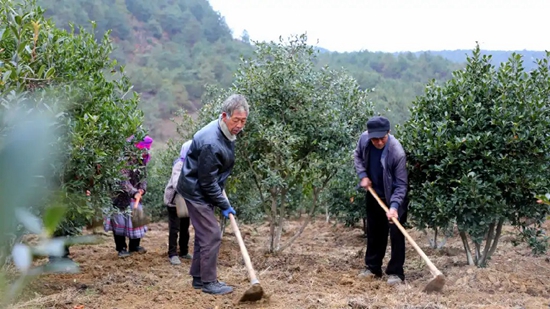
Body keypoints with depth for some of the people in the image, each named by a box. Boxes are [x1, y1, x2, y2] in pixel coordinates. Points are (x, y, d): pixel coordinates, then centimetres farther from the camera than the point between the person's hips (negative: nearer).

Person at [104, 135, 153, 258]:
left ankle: (134, 245, 24)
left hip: (134, 195, 7)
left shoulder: (142, 160, 2)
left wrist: (142, 189, -10)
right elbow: (123, 179, -28)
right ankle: (121, 248, 8)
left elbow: (143, 176, 8)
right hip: (121, 195, -7)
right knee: (120, 220, -3)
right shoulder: (126, 159, -23)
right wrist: (134, 192, -34)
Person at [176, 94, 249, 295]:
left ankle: (199, 277, 25)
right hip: (196, 191, -10)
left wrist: (221, 192, 20)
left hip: (202, 190, 10)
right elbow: (207, 182, -24)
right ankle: (209, 282, 1)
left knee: (204, 234, 15)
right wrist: (224, 206, -16)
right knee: (212, 235, -9)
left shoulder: (227, 133, 0)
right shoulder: (211, 143, -31)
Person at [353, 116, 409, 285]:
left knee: (396, 232, -7)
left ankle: (395, 272, 1)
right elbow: (357, 156, 4)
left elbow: (401, 184, -28)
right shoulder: (364, 138, -19)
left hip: (394, 196, -5)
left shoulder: (397, 152, -33)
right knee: (374, 231, 15)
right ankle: (372, 267, 27)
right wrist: (363, 175, -10)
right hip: (374, 193, 5)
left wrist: (394, 206, -38)